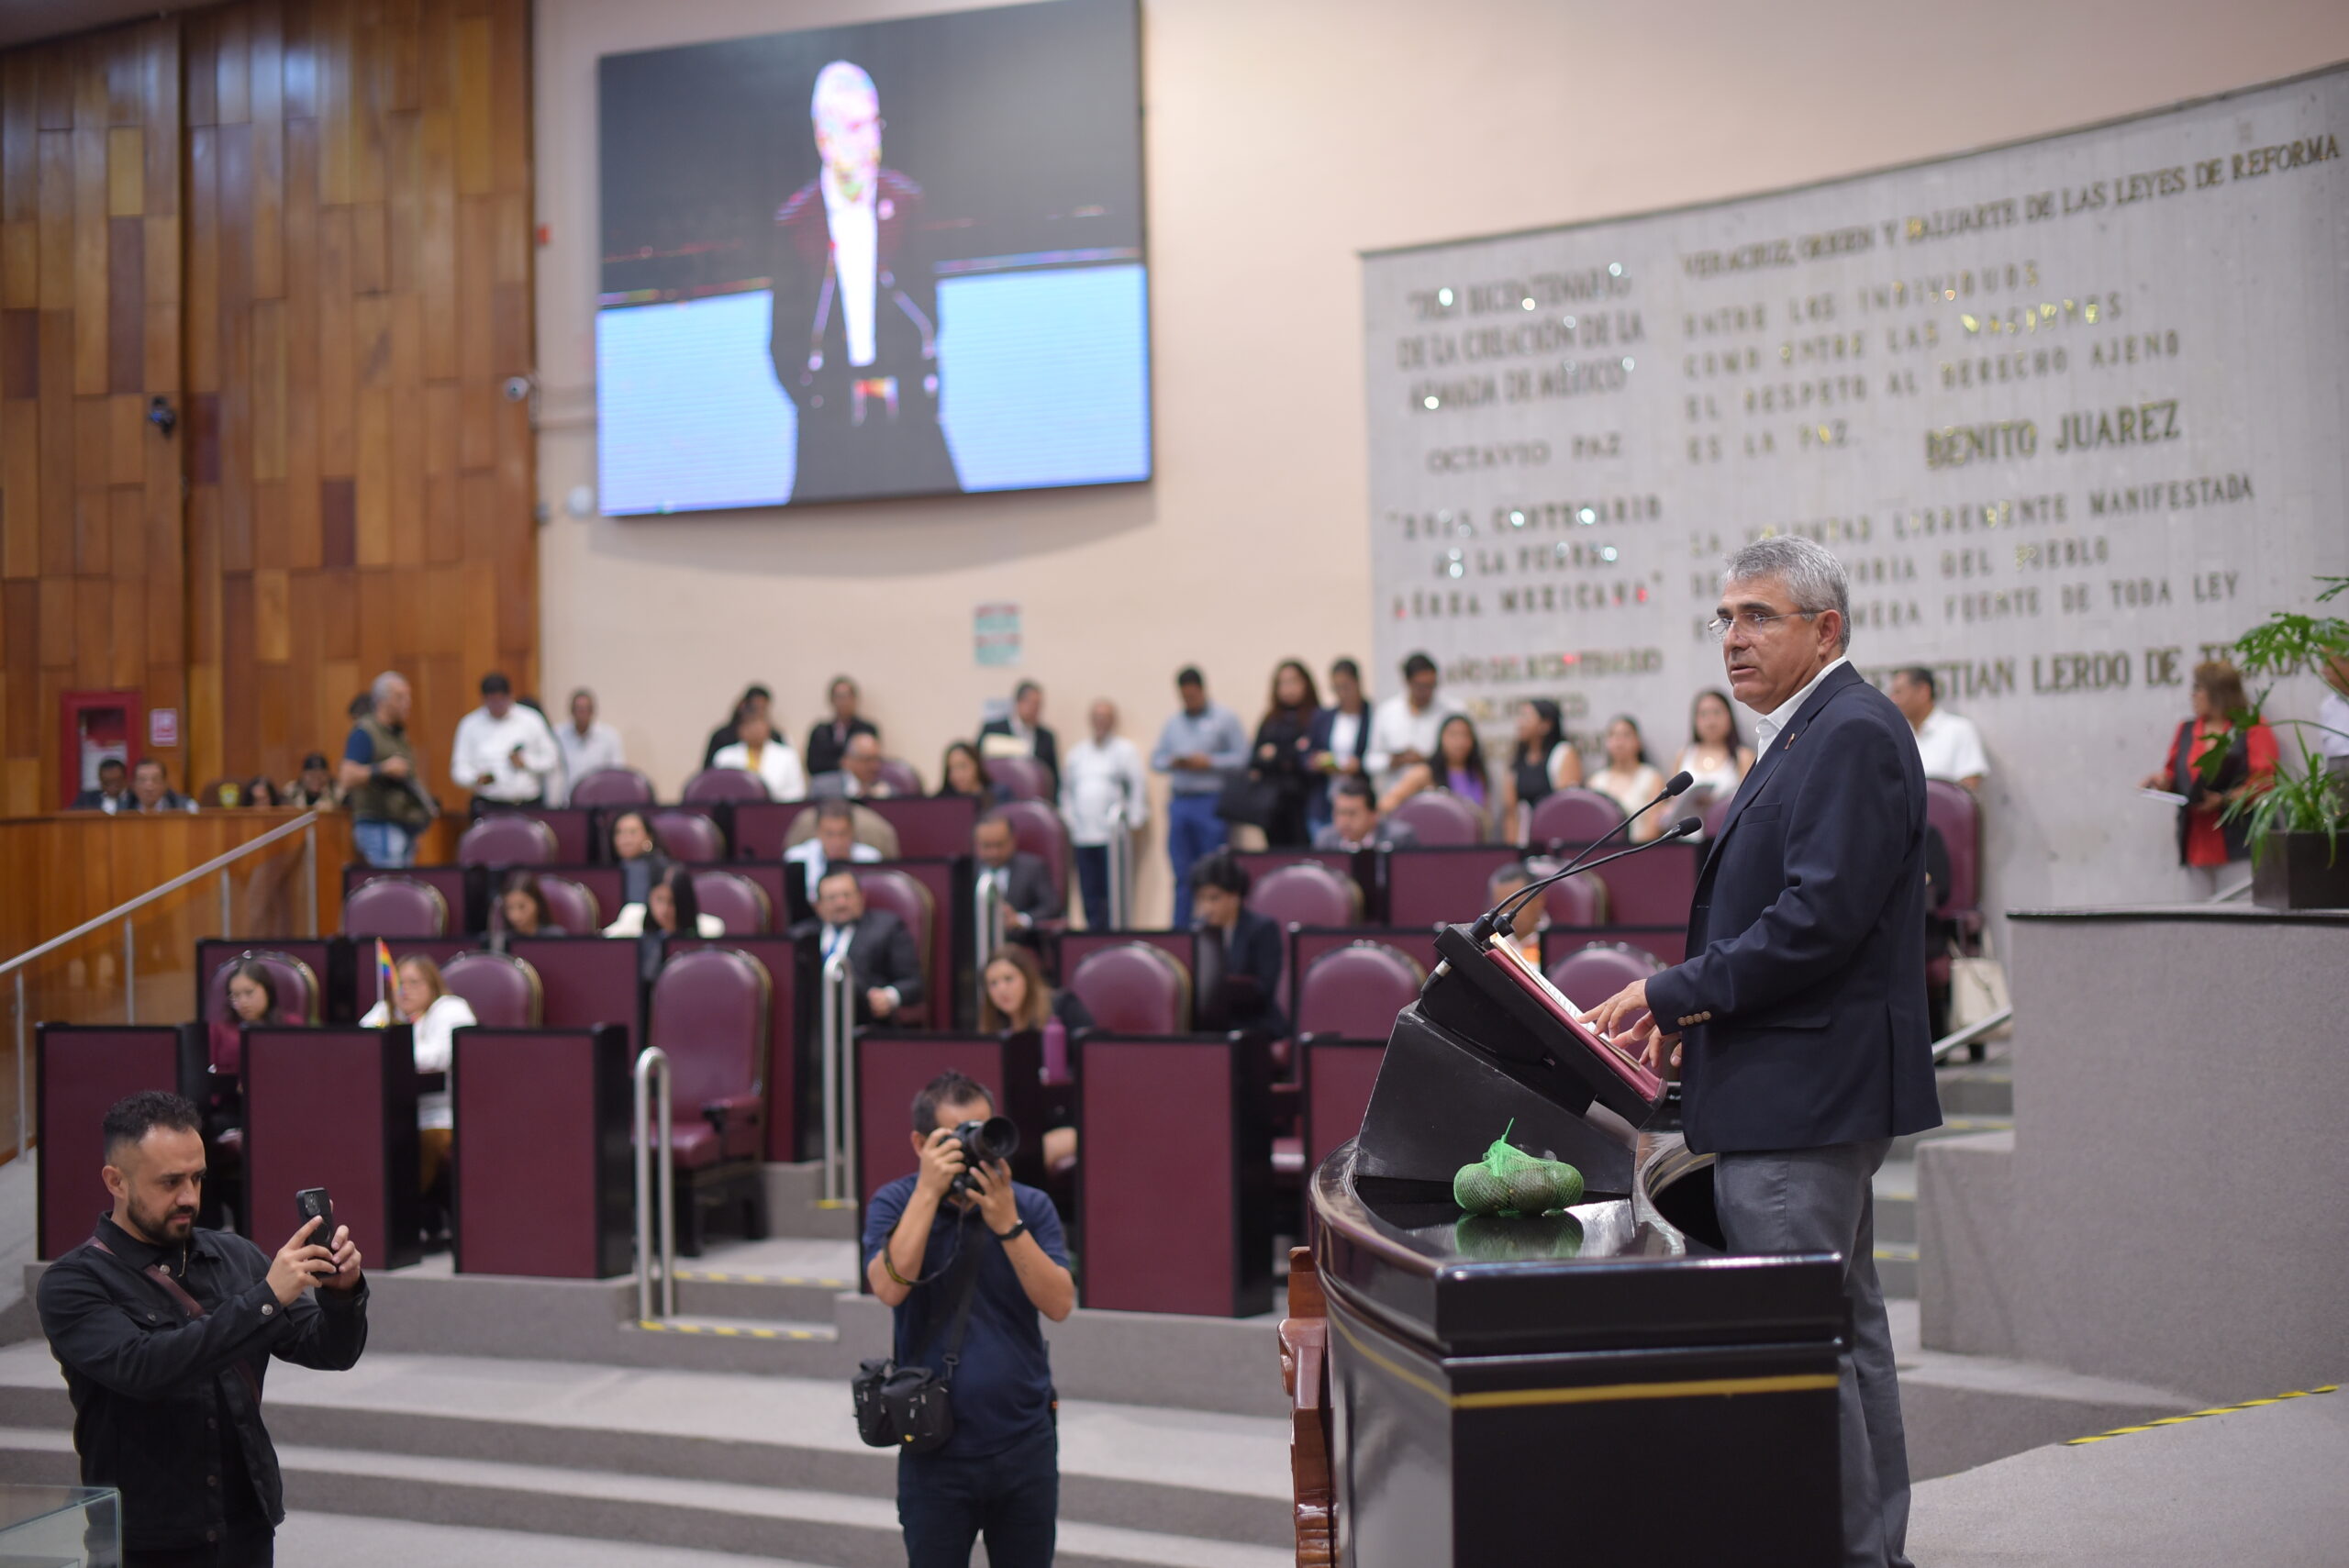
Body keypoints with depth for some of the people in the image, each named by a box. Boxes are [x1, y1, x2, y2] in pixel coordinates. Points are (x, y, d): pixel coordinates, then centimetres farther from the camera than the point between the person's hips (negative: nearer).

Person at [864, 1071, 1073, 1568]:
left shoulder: (1031, 1206, 1)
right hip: (936, 1452, -1)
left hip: (1025, 1447, 1)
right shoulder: (894, 1204, -2)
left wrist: (1006, 1224, -21)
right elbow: (889, 1286, -20)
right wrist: (929, 1191, -21)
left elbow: (1059, 1304, -11)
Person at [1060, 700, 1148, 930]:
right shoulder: (1077, 752, 18)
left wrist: (1135, 820, -7)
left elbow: (1139, 787, -2)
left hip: (1113, 835, -4)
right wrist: (1068, 818, 14)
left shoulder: (1125, 750, 3)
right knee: (1090, 893, 4)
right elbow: (1068, 789, 23)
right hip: (1083, 834, 4)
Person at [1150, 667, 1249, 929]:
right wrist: (1172, 762, -3)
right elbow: (1155, 759, 17)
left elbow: (1242, 757, -6)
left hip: (1211, 802, -5)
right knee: (1182, 873, 5)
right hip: (1179, 801, 5)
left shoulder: (1225, 718, 2)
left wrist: (1209, 762, -13)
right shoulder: (1173, 722, 17)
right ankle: (1181, 927, 8)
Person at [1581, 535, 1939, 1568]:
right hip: (1804, 1092, 11)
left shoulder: (1854, 734, -15)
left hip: (1804, 1094, -11)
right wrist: (1689, 1014, 9)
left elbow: (1818, 921, -23)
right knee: (1844, 1327, 17)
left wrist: (1671, 993, -17)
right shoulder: (1806, 734, 18)